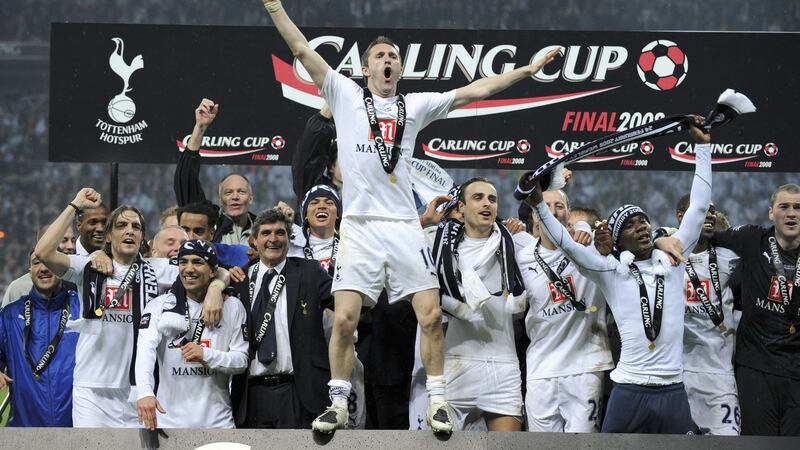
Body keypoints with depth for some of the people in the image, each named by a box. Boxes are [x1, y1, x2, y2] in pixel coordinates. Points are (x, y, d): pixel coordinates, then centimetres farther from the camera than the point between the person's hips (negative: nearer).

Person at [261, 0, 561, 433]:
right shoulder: (346, 94, 10)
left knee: (431, 316, -4)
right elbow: (302, 50, 6)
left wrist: (529, 69, 12)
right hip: (359, 225, -2)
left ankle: (437, 401, 7)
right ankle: (338, 404, 2)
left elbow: (475, 90, 15)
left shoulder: (415, 105, 15)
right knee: (344, 319, -9)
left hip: (405, 226, 2)